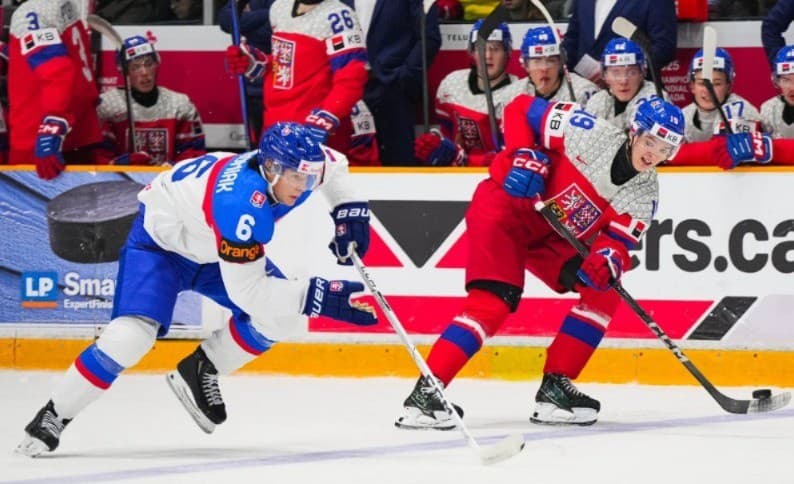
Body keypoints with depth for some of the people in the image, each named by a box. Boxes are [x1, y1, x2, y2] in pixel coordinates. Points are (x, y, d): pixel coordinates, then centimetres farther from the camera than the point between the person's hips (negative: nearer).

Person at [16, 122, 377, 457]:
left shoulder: (291, 164, -20)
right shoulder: (240, 203, -42)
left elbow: (334, 164, 6)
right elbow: (246, 291, -39)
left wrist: (349, 210, -9)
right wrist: (317, 295, -43)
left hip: (215, 248, 8)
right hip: (160, 239, -8)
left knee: (280, 314, -8)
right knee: (134, 333, -26)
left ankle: (199, 374, 9)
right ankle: (53, 417, -13)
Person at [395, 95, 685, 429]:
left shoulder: (644, 194, -4)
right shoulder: (591, 133, -21)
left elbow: (619, 241, -10)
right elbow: (520, 110, -14)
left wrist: (609, 257, -33)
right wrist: (524, 156, -27)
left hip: (552, 236, 7)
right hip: (504, 205, -7)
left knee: (603, 290, -4)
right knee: (493, 302, -22)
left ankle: (555, 387, 2)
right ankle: (425, 392, -24)